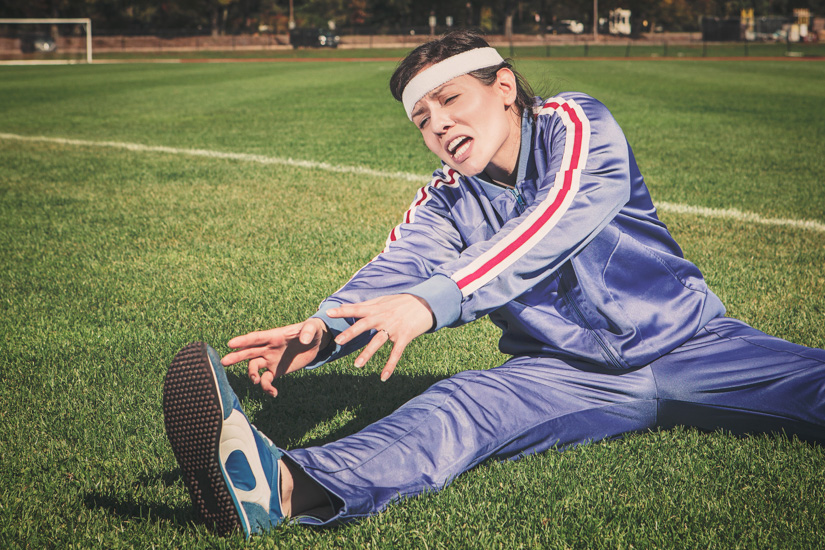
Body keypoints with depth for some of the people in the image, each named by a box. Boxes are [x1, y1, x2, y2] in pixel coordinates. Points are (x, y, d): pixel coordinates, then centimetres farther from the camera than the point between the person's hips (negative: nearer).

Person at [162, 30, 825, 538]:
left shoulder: (576, 124, -8)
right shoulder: (446, 201, 5)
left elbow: (550, 228, -27)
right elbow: (393, 272, -13)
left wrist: (434, 299, -42)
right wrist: (323, 331, -36)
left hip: (686, 343, 1)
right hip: (568, 376, -1)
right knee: (460, 405, -29)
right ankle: (287, 488, -53)